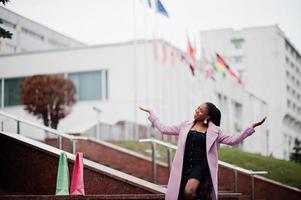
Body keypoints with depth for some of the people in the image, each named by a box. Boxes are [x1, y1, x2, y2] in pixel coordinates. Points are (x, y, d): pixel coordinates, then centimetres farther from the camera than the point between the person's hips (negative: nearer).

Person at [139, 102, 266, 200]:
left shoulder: (213, 131, 4)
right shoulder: (185, 126, 10)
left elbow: (232, 140, -2)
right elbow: (164, 129, 14)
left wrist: (251, 128, -9)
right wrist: (150, 113, 15)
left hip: (200, 167, -3)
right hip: (184, 167, 3)